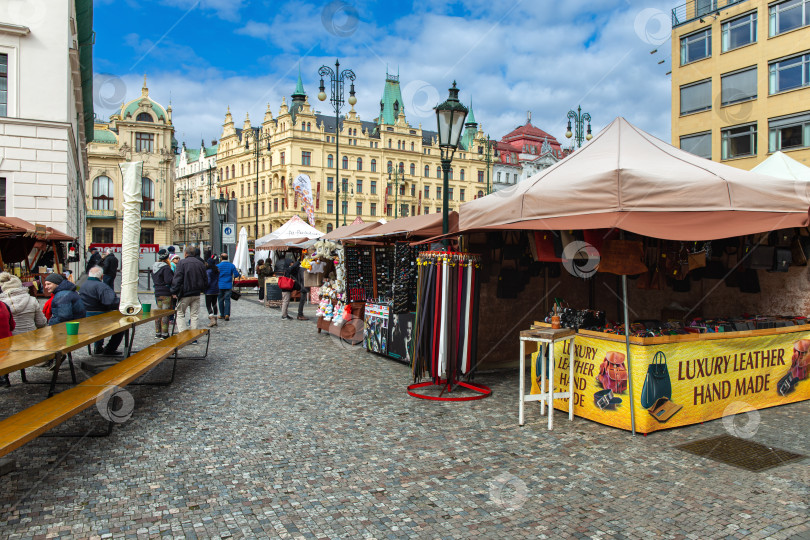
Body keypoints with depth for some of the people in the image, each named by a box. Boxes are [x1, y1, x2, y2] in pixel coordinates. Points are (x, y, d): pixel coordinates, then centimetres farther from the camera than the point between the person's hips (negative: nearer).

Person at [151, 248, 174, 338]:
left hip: (157, 292, 8)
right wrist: (175, 276, -9)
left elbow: (154, 279, 19)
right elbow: (168, 280, -22)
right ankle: (164, 334, -1)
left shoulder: (154, 267, 11)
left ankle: (158, 333, 21)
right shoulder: (166, 267, -16)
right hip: (166, 293, -8)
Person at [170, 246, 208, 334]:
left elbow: (177, 279, -13)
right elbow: (205, 279, 15)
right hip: (196, 294, 4)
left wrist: (174, 292, -8)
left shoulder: (181, 263, -8)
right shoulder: (201, 264, 8)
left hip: (185, 294, -4)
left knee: (180, 314, 6)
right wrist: (202, 289, 28)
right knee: (194, 315, 8)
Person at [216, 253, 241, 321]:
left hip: (220, 285, -1)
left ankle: (222, 315, 17)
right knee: (227, 300, 1)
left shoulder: (218, 266, -7)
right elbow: (236, 274, -2)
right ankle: (227, 314, -13)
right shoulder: (231, 265, -2)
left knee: (221, 300, 10)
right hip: (228, 285, 1)